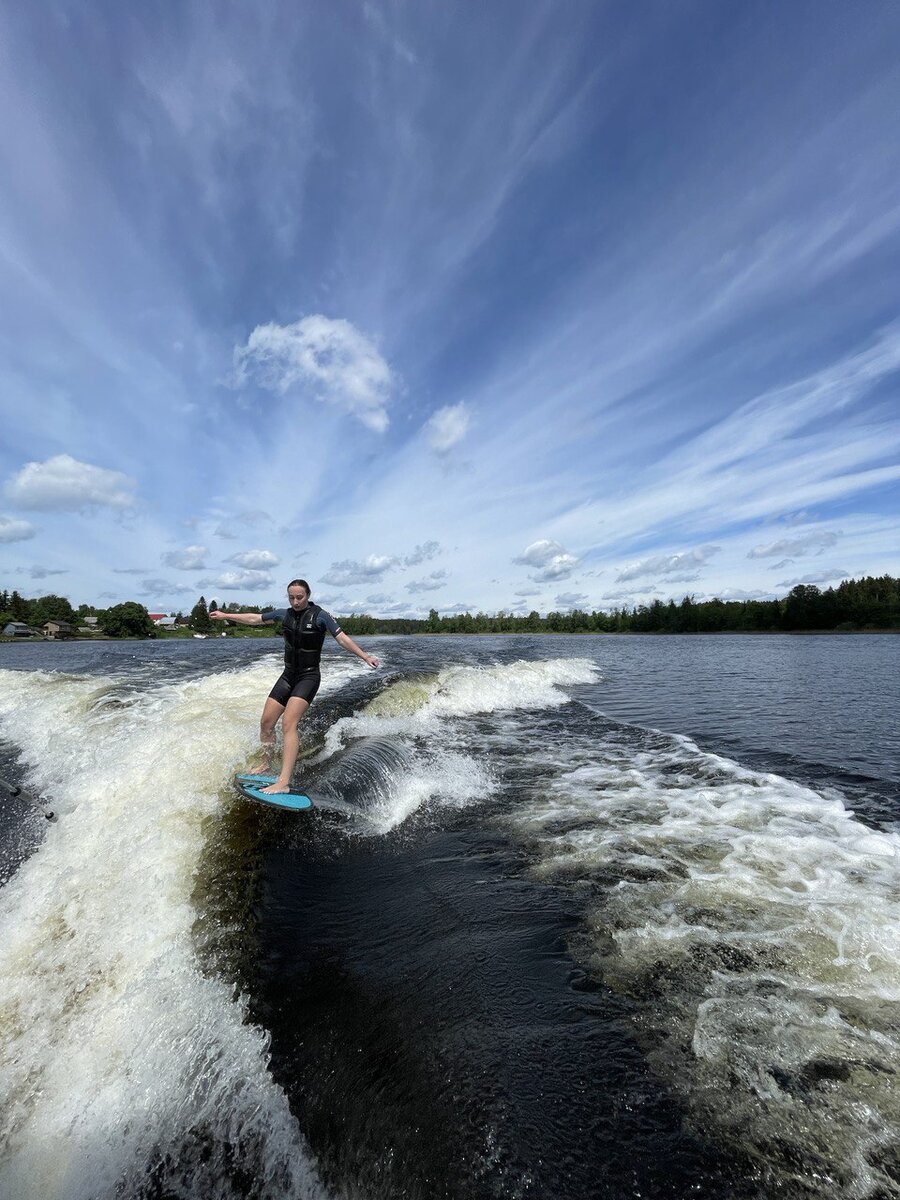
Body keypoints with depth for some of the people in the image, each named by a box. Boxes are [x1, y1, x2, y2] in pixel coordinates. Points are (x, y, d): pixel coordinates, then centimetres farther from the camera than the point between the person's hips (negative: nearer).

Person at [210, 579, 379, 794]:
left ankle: (283, 782, -23)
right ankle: (266, 766, 31)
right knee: (266, 722, 8)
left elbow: (342, 638, -15)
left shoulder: (320, 615, -10)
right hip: (288, 675, 6)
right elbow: (255, 618, 17)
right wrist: (225, 615, 23)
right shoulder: (285, 614, 5)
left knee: (289, 724, -21)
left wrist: (364, 656, -27)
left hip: (309, 677, -6)